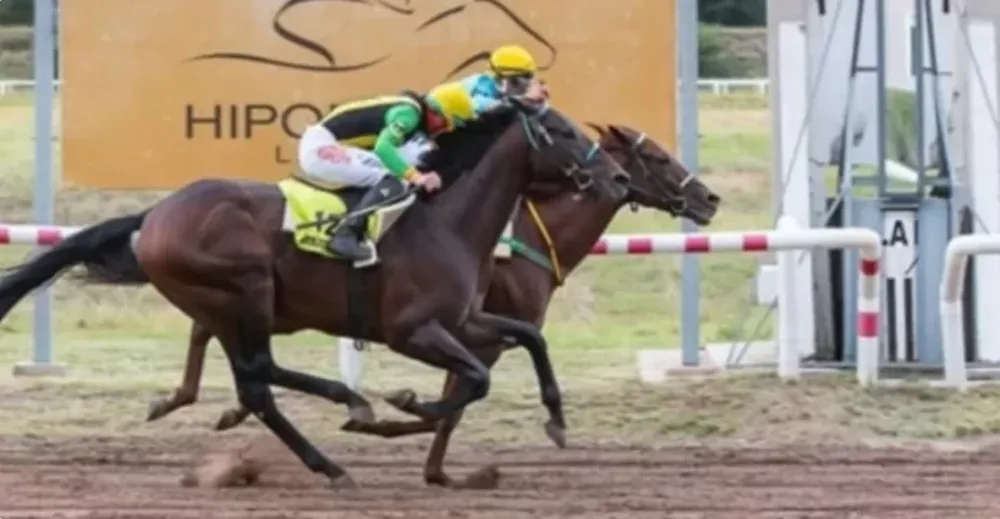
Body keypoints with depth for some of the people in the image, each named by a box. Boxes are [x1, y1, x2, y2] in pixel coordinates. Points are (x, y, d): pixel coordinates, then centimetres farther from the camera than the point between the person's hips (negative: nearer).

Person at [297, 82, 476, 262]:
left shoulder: (410, 108, 13)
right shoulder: (409, 112, -15)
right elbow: (383, 147, -28)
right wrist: (414, 176, -29)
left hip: (319, 147, 10)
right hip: (322, 150, -10)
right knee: (393, 181, -18)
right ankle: (345, 236, -26)